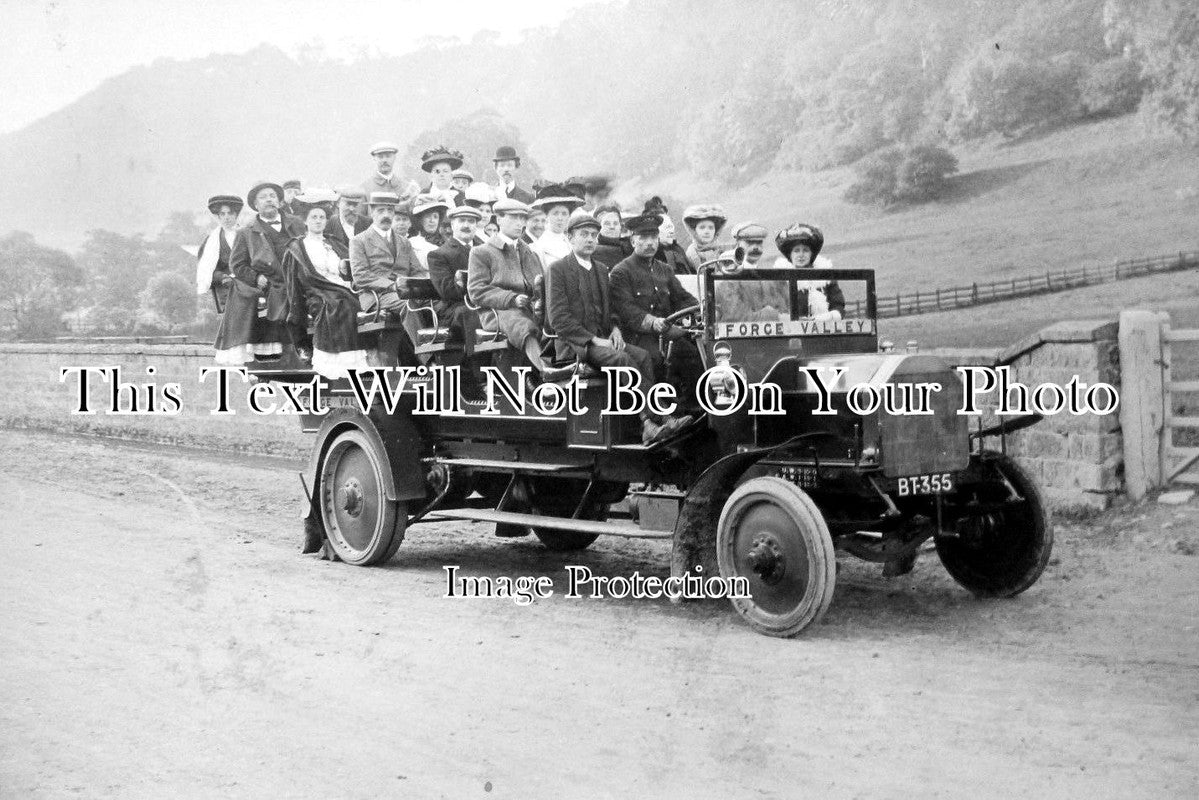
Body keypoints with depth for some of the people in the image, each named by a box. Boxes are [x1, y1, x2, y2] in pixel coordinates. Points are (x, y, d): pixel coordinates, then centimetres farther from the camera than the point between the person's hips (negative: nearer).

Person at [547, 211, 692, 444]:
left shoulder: (602, 270, 21)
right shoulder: (557, 269, -1)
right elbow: (559, 319, -10)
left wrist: (615, 329, 1)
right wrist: (593, 339, -17)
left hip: (602, 339, 6)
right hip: (573, 344, -6)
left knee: (643, 357, -22)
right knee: (622, 359, -31)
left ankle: (648, 426, -32)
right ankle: (659, 418, -34)